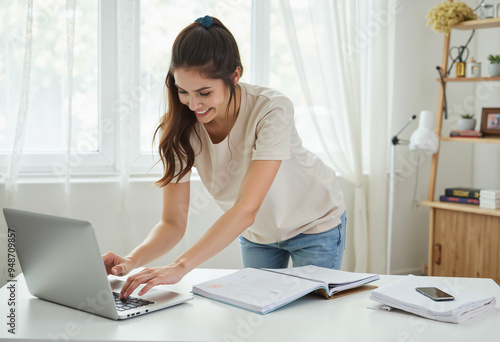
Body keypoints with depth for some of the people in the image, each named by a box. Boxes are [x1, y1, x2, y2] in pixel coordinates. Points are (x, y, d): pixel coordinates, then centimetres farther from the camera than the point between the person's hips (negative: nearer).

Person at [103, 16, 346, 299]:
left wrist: (181, 266, -52)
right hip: (256, 233, 3)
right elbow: (173, 222, -21)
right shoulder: (177, 128, -22)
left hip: (314, 225, -3)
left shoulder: (273, 110, -35)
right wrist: (132, 261, -40)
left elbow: (246, 209, -43)